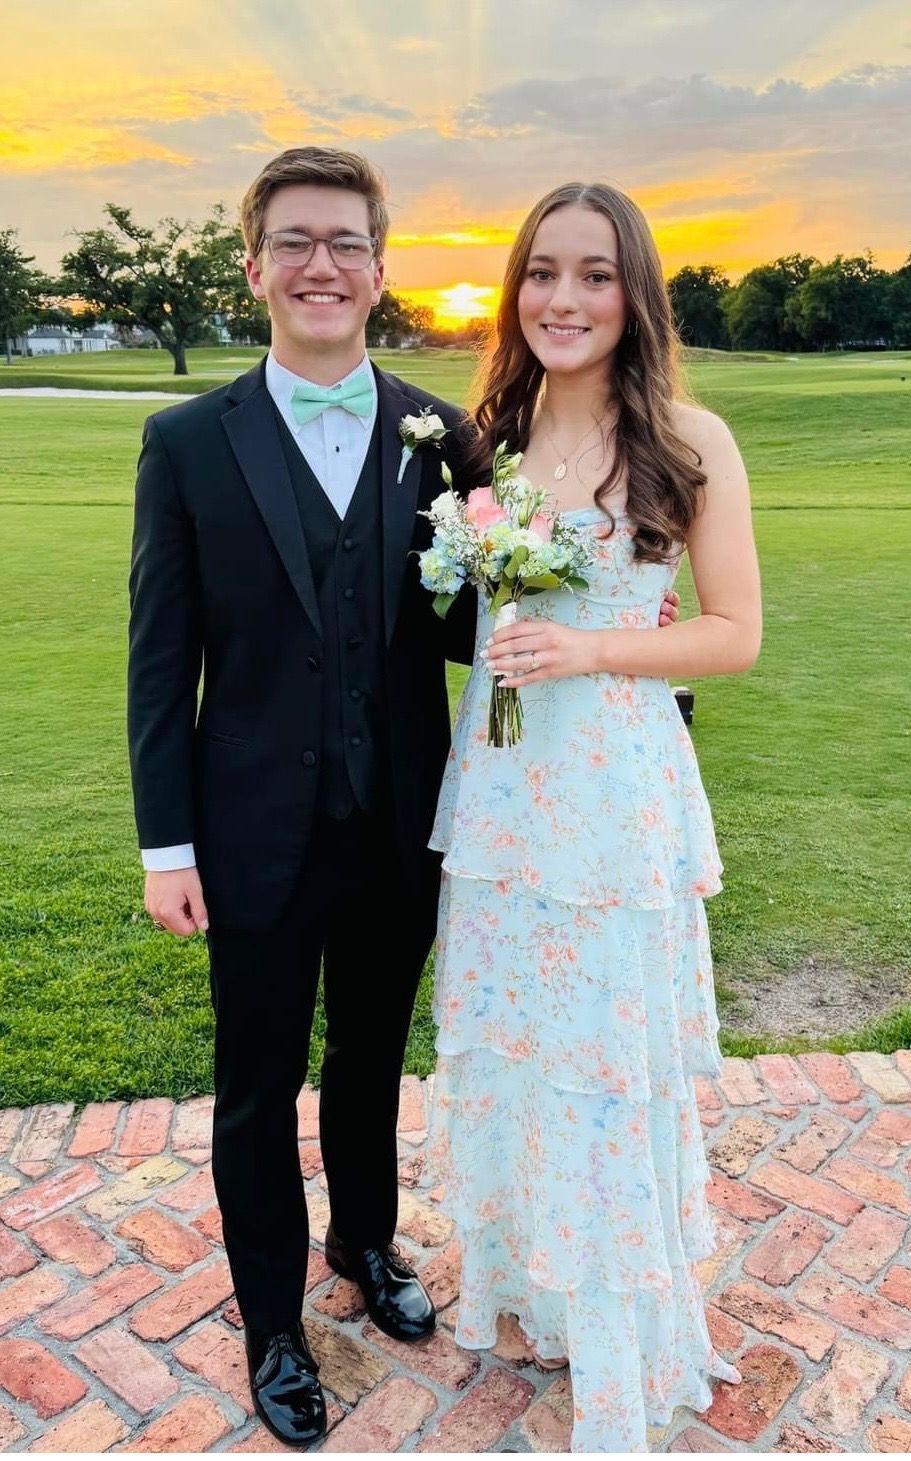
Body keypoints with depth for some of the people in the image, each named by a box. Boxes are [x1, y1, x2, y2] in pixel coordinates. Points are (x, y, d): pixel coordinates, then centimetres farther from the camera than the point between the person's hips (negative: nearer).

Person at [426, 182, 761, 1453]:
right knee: (501, 1047, 17)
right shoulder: (487, 434, 6)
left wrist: (590, 649, -18)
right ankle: (526, 1278, 45)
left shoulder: (690, 441, -7)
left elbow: (735, 635, -6)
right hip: (497, 785, 4)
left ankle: (623, 1322, 38)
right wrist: (496, 642, -5)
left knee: (612, 1060, 10)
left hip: (619, 788, -4)